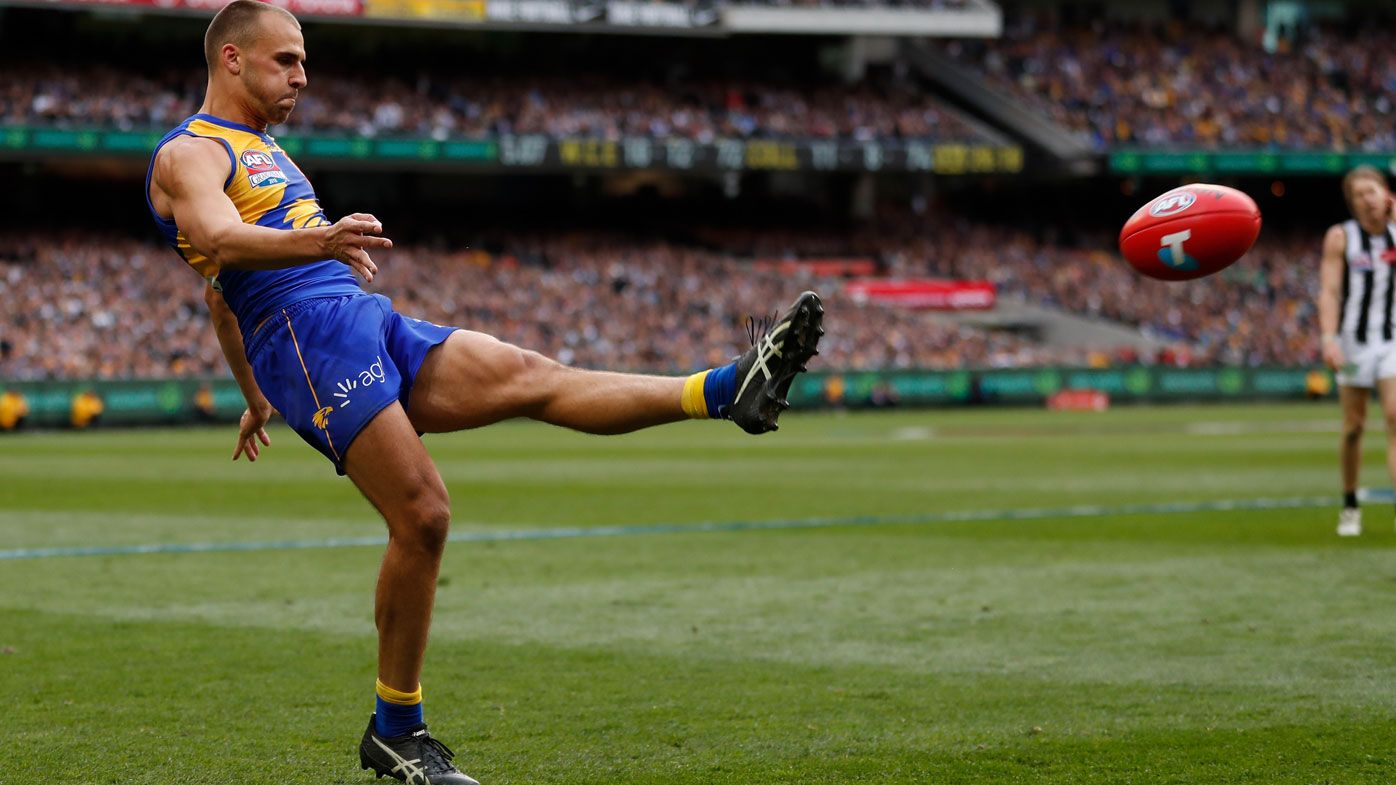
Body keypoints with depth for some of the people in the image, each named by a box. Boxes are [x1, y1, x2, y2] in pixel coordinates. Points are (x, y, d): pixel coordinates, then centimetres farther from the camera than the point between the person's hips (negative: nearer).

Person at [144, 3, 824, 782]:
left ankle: (733, 390, -23)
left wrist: (255, 397, 43)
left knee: (531, 376, -8)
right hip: (309, 337, -8)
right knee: (422, 515, -16)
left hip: (374, 327, 8)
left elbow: (222, 293, 37)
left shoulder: (260, 150, 29)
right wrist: (316, 242, -44)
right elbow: (220, 241, -25)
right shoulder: (189, 154, -2)